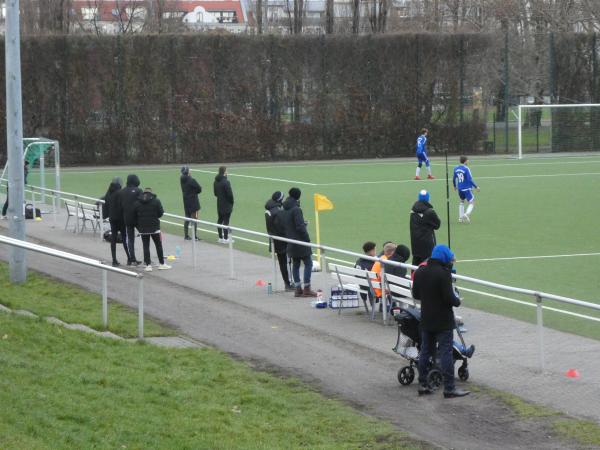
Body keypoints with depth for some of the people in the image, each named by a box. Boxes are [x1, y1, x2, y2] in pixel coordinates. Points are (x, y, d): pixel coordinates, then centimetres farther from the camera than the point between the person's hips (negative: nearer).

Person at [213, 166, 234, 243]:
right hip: (227, 205, -8)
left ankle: (220, 237, 21)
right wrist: (231, 202, -4)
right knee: (226, 221, -2)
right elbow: (230, 194, -19)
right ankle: (225, 238, 1)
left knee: (220, 220, 14)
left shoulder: (216, 182, 4)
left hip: (219, 204, 8)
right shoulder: (226, 182, -21)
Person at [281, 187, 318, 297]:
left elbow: (283, 227, 15)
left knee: (295, 264, 11)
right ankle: (306, 289, -5)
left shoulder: (285, 211, 9)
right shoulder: (296, 209, -17)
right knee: (308, 264, -2)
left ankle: (298, 289, 12)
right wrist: (307, 239, -12)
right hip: (300, 242, -8)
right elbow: (300, 226, -20)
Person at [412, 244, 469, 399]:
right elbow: (449, 297, -21)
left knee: (425, 351, 14)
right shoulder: (443, 273, -19)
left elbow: (415, 294, 11)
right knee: (446, 353, -4)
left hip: (426, 319, 7)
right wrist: (457, 301, -2)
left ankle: (423, 384, 17)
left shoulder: (420, 272, 5)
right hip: (443, 321, -7)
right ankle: (449, 388, -3)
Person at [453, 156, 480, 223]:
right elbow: (470, 180, -20)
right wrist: (476, 187, -12)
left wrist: (455, 186, 32)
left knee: (462, 202, 26)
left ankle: (461, 217, 23)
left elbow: (454, 178, 14)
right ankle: (467, 214, -26)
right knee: (471, 203, -1)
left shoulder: (456, 168, 4)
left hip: (460, 189, 7)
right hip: (467, 189, -7)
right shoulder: (466, 169, -16)